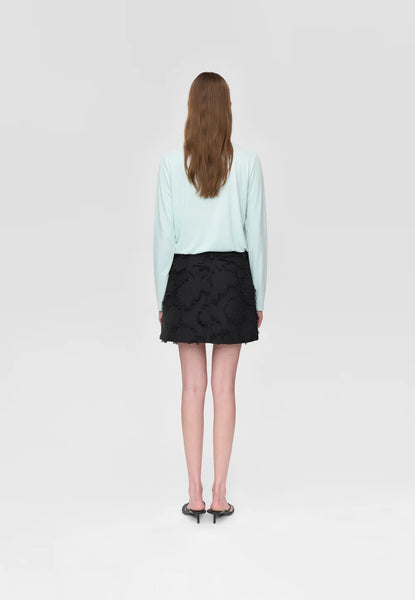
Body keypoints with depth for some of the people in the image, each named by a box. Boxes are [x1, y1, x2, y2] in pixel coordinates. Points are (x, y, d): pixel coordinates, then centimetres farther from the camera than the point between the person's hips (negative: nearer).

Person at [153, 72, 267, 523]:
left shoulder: (171, 163, -4)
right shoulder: (247, 163, -4)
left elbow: (164, 233, -2)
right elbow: (256, 231, -1)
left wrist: (162, 295, 7)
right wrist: (259, 296, 7)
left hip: (186, 275, 0)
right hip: (233, 276, 0)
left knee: (193, 387, 7)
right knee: (224, 388, 5)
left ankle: (195, 493, 11)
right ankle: (220, 494, 9)